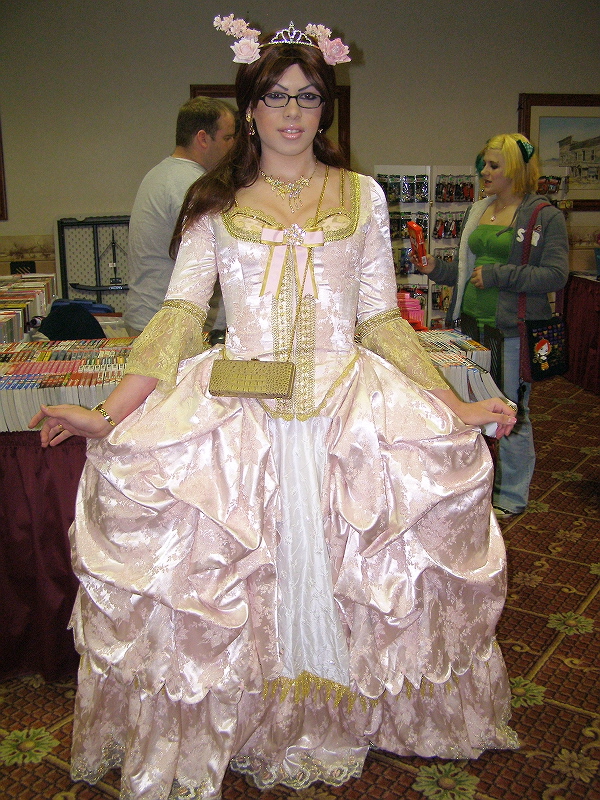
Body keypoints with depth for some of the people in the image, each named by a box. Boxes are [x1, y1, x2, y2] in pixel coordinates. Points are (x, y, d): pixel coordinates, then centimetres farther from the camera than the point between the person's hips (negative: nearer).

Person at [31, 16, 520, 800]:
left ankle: (339, 720, 29)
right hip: (236, 412, 0)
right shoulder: (214, 204, 7)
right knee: (223, 586, -1)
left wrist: (454, 406, -1)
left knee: (341, 575, 1)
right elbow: (178, 318, 0)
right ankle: (240, 730, 25)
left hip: (348, 410, 1)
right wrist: (107, 414, -11)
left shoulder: (363, 196, 9)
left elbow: (383, 320, 7)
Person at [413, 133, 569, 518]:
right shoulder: (477, 212, 13)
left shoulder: (546, 216, -6)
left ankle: (512, 495, 21)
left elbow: (556, 274, -13)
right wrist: (436, 268, 1)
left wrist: (498, 275, -18)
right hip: (472, 324, 6)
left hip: (514, 330, -6)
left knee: (512, 413, 4)